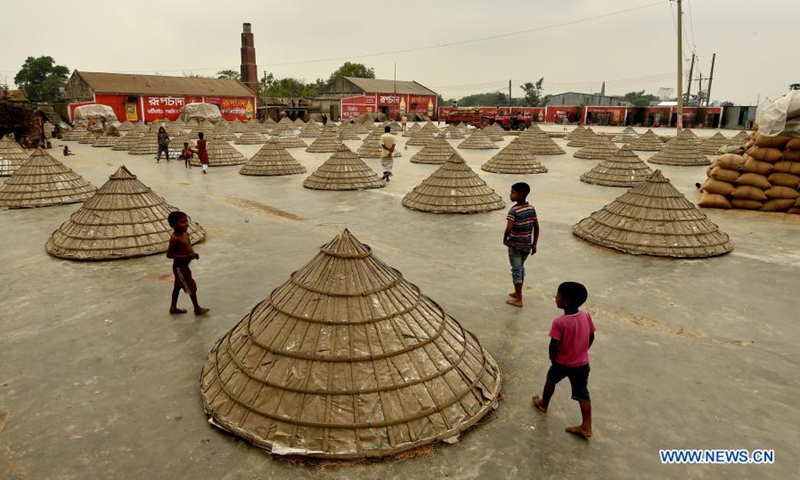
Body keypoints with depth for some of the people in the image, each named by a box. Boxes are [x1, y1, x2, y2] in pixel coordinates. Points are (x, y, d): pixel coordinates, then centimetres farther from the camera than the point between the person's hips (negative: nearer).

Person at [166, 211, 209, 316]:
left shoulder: (185, 234, 1)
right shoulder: (175, 238, -26)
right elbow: (169, 254, -25)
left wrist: (193, 254, -4)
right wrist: (186, 257, -29)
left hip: (183, 266, 9)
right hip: (180, 267, -9)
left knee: (178, 286, 21)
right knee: (192, 287, 4)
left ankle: (173, 308, 37)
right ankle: (197, 309, 20)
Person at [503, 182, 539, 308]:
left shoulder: (514, 211, -20)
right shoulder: (531, 208, 0)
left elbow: (508, 229, -29)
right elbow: (536, 227, 4)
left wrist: (505, 240, -10)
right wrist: (534, 244, 12)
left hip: (515, 245, -6)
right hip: (527, 245, 6)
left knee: (516, 270, 4)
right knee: (521, 268, 23)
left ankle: (518, 300, 10)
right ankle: (518, 292, 38)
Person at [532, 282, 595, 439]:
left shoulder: (559, 322, -29)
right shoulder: (586, 316, -12)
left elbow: (554, 346, -21)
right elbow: (591, 338, 1)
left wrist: (552, 358, 0)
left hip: (562, 363, -3)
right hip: (582, 364, 4)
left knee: (551, 381, 25)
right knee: (582, 393, 15)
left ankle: (543, 404, 46)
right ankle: (586, 427, 19)